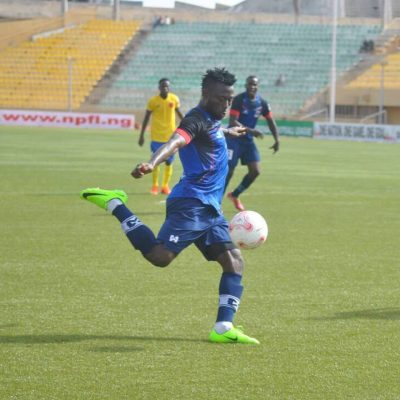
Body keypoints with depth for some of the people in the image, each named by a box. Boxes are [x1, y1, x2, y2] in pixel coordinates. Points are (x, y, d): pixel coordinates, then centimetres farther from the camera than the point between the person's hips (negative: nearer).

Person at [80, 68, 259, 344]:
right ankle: (115, 204, -5)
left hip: (210, 209, 10)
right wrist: (152, 164, -53)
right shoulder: (197, 119, -11)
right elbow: (174, 142, -33)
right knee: (160, 256, -22)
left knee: (234, 262, 0)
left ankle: (223, 329, -4)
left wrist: (229, 132, 71)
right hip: (191, 204, -10)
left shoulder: (211, 121, 20)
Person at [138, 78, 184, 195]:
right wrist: (142, 135, -1)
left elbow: (179, 113, 14)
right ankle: (155, 185, 10)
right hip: (157, 136, -2)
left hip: (171, 136, 2)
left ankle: (165, 185, 14)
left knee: (169, 162, 4)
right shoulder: (153, 101, -7)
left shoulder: (174, 99, -1)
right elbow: (146, 118, 0)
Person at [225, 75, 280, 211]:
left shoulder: (262, 103, 0)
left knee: (255, 171, -2)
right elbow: (233, 122, -23)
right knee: (229, 171, -8)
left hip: (248, 141, 6)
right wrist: (251, 131, -33)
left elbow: (271, 121, 11)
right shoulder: (239, 100, -17)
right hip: (234, 139, -6)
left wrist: (277, 140, 3)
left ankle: (234, 195, 19)